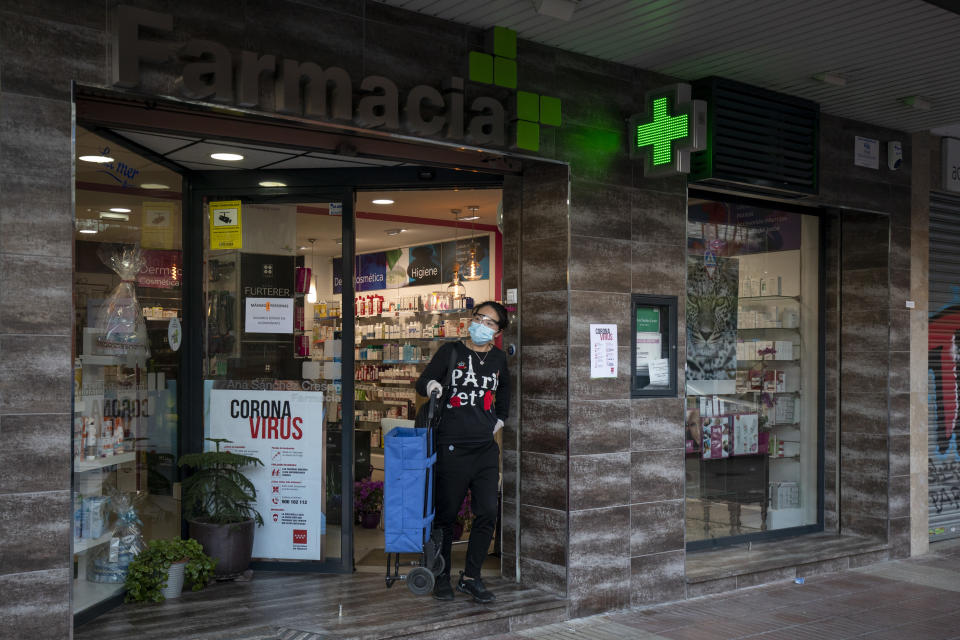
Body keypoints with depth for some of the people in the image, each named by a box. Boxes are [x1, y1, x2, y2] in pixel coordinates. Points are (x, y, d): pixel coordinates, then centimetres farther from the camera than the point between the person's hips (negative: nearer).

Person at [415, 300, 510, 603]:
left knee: (487, 512, -1)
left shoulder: (499, 359, 13)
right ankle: (442, 577, 15)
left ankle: (471, 578, 12)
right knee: (446, 513, 2)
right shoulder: (451, 352, 2)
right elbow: (422, 381, 3)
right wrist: (431, 385, -19)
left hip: (486, 449, 4)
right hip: (452, 448, -4)